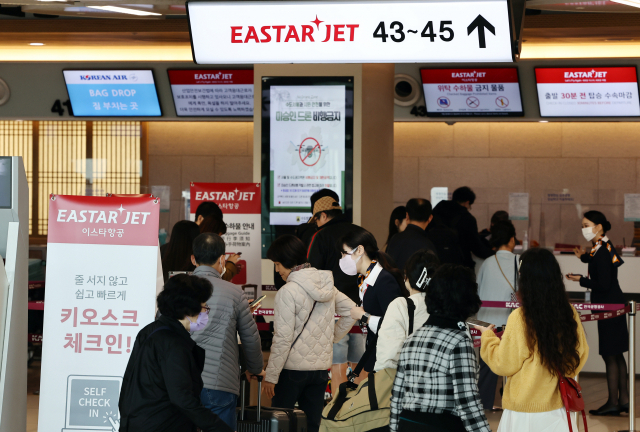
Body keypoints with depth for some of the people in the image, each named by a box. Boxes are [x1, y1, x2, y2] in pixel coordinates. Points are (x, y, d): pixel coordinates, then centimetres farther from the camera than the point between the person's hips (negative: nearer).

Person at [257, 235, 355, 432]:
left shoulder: (288, 292, -15)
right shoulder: (326, 285, 5)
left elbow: (283, 339, -16)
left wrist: (271, 376, -11)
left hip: (292, 370, -6)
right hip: (321, 368, 6)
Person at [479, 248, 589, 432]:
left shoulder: (520, 318, -16)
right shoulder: (570, 314, -4)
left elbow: (504, 365, -7)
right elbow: (580, 356, 9)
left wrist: (488, 337, 8)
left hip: (524, 412, -4)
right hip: (557, 408, 4)